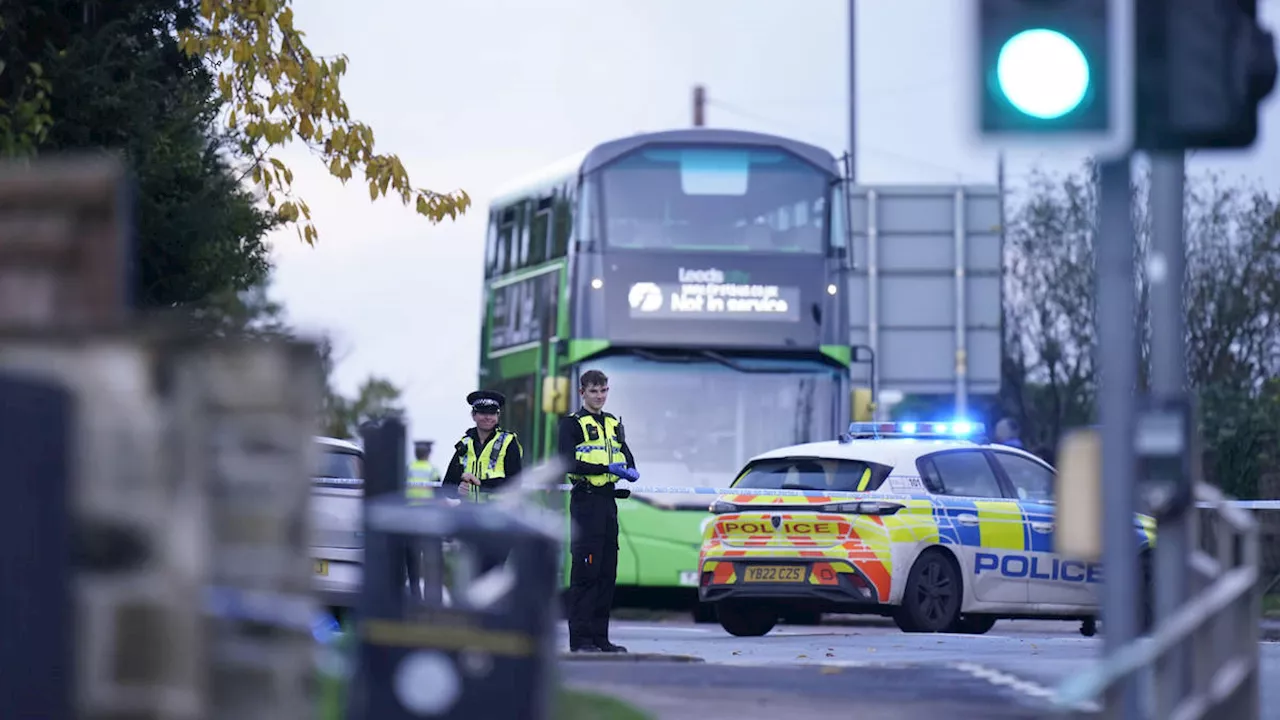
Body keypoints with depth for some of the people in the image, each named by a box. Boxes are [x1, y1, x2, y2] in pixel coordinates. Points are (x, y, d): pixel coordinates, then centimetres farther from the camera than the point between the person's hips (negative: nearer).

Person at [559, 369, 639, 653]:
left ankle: (600, 637, 11)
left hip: (608, 501, 7)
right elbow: (568, 462, -14)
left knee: (608, 572, 6)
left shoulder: (614, 424, 19)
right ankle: (580, 638, -9)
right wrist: (606, 469, -21)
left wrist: (630, 471, -7)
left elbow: (627, 457, 17)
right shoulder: (572, 423, -2)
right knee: (585, 571, -10)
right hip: (585, 502, -7)